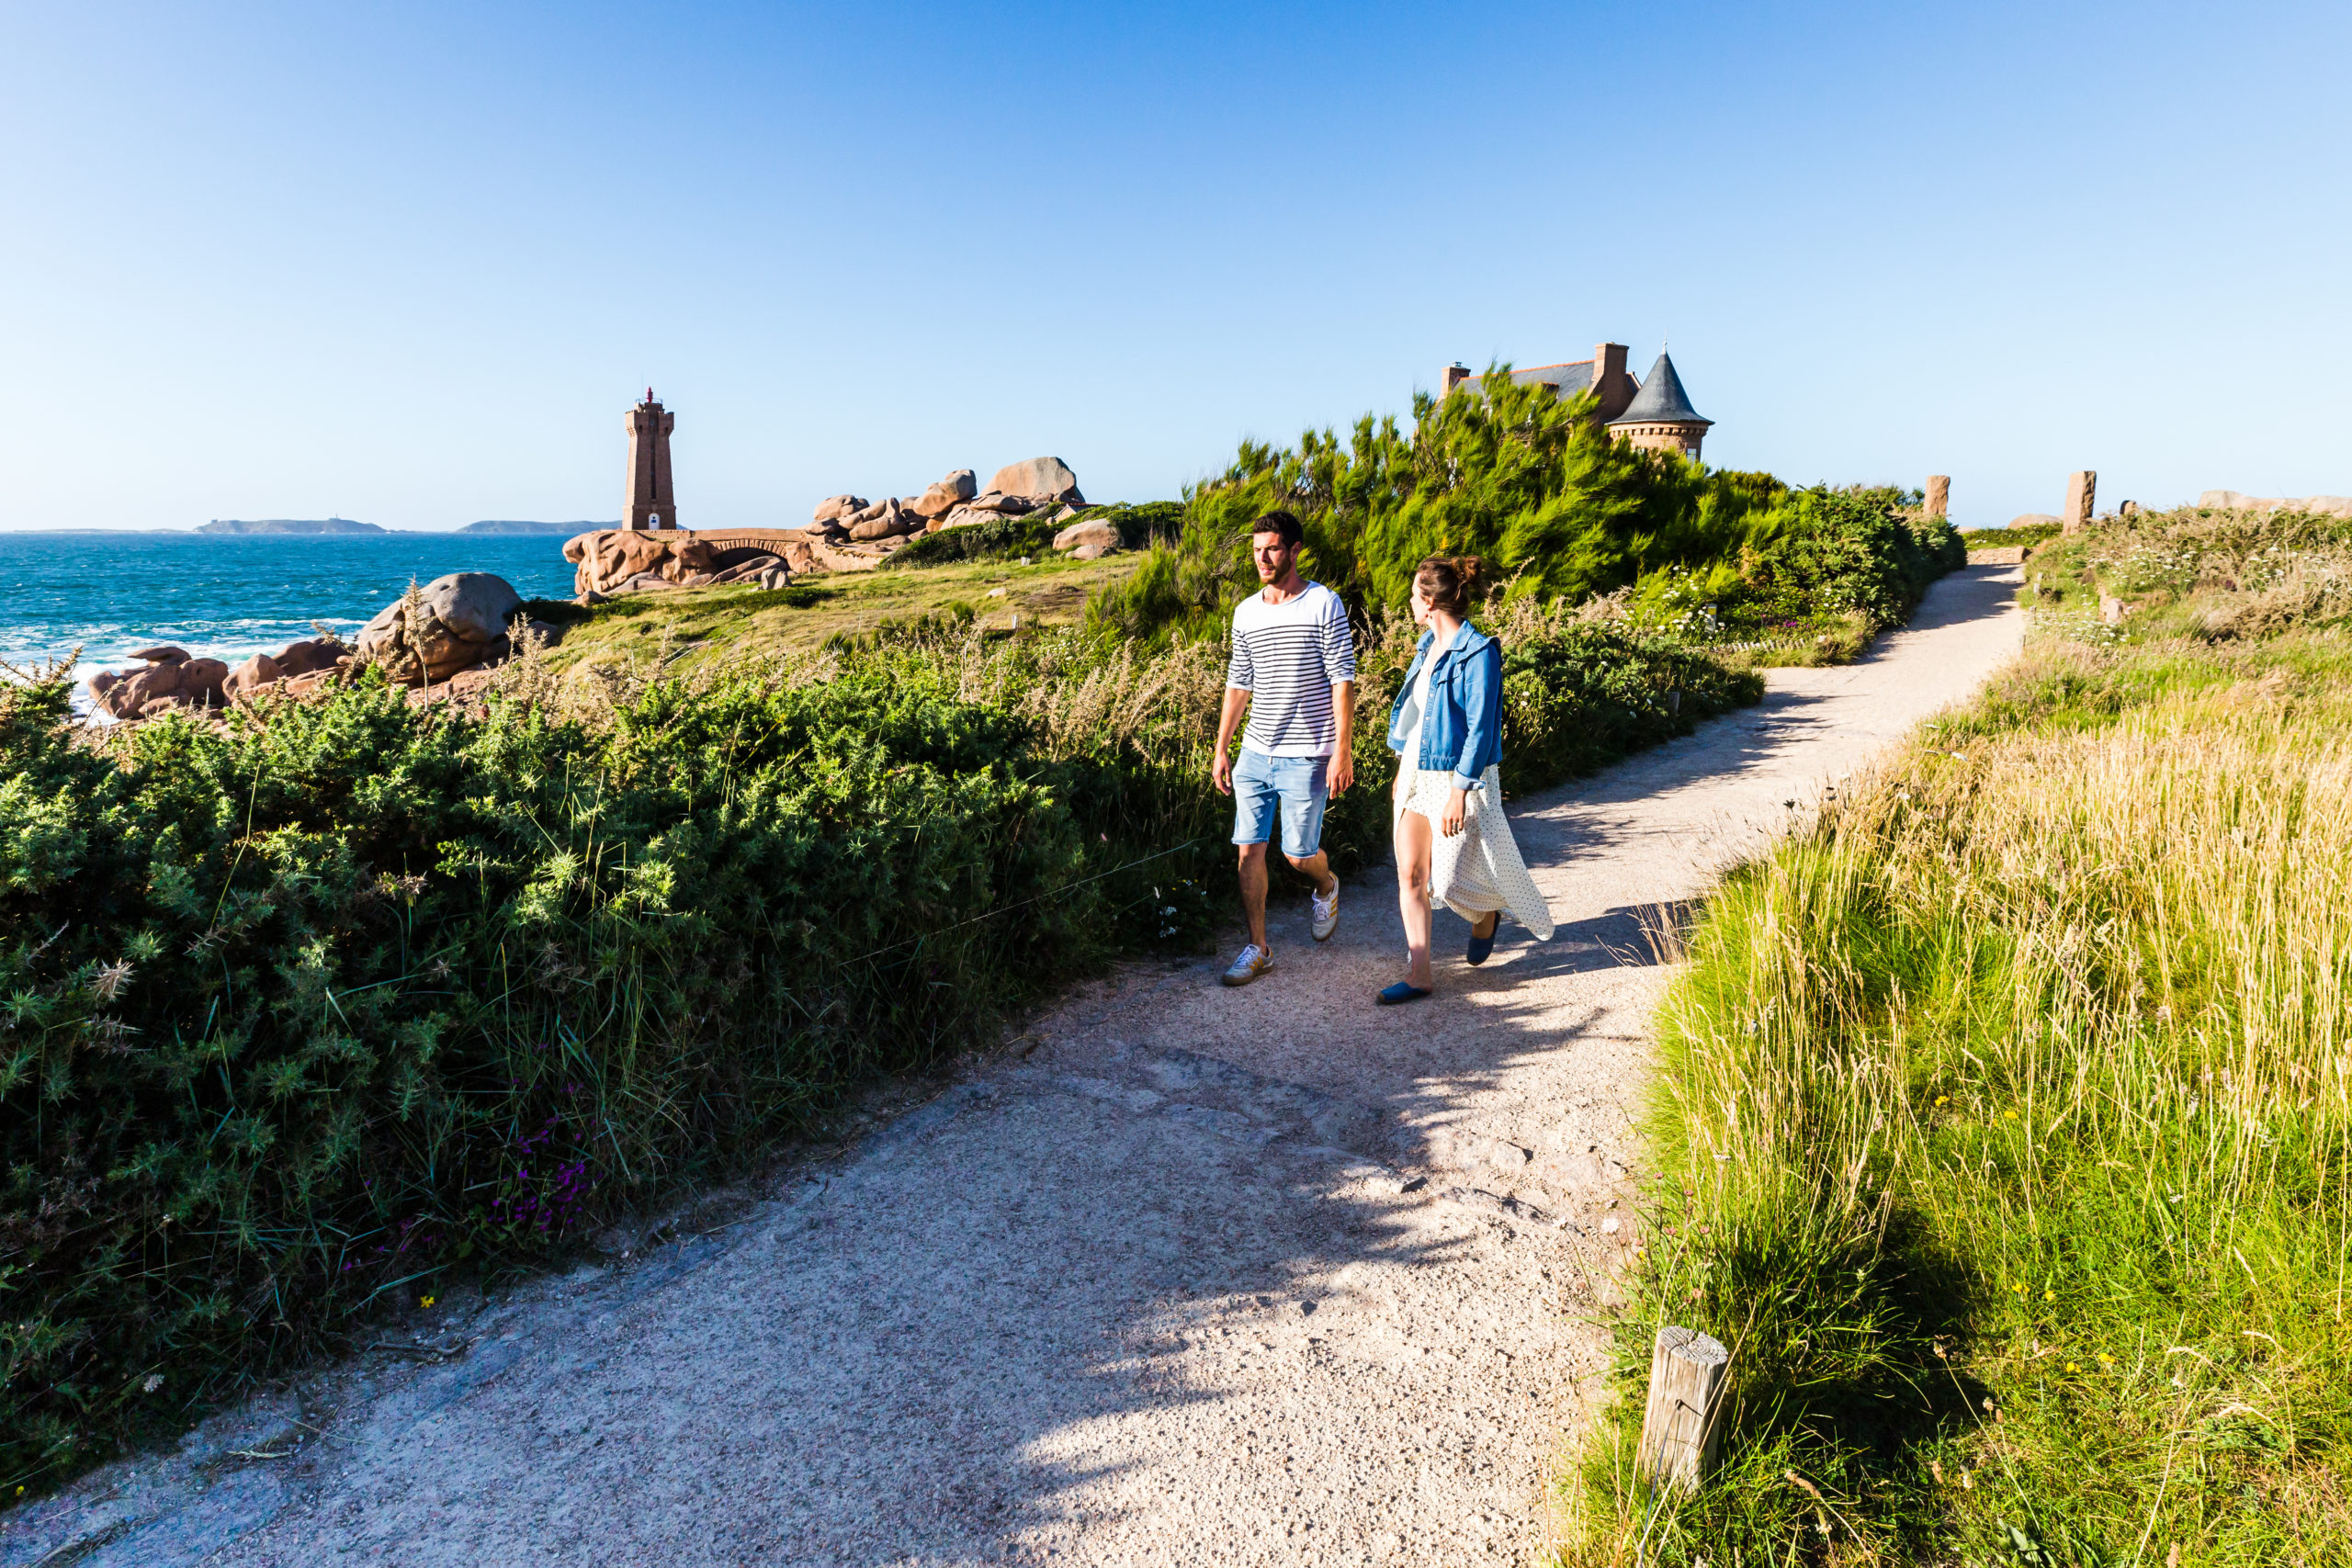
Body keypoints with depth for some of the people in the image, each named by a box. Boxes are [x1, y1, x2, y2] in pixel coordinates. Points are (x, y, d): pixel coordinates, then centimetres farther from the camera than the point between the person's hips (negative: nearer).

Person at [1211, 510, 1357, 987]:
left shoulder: (1324, 604, -6)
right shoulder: (1245, 612, 9)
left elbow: (1343, 680, -8)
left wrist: (1342, 750, -14)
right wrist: (1221, 749, 12)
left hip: (1306, 755, -4)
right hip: (1255, 752, 5)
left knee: (1299, 852, 1)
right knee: (1250, 849, 2)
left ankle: (1327, 887, 37)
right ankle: (1258, 948, 14)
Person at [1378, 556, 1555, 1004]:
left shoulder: (1478, 652, -15)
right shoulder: (1428, 645, 10)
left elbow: (1480, 729, -18)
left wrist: (1459, 793, -21)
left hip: (1457, 779, -8)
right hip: (1416, 774, 8)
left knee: (1447, 883, -4)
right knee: (1409, 875, 2)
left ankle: (1485, 914, 31)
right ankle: (1418, 976, 9)